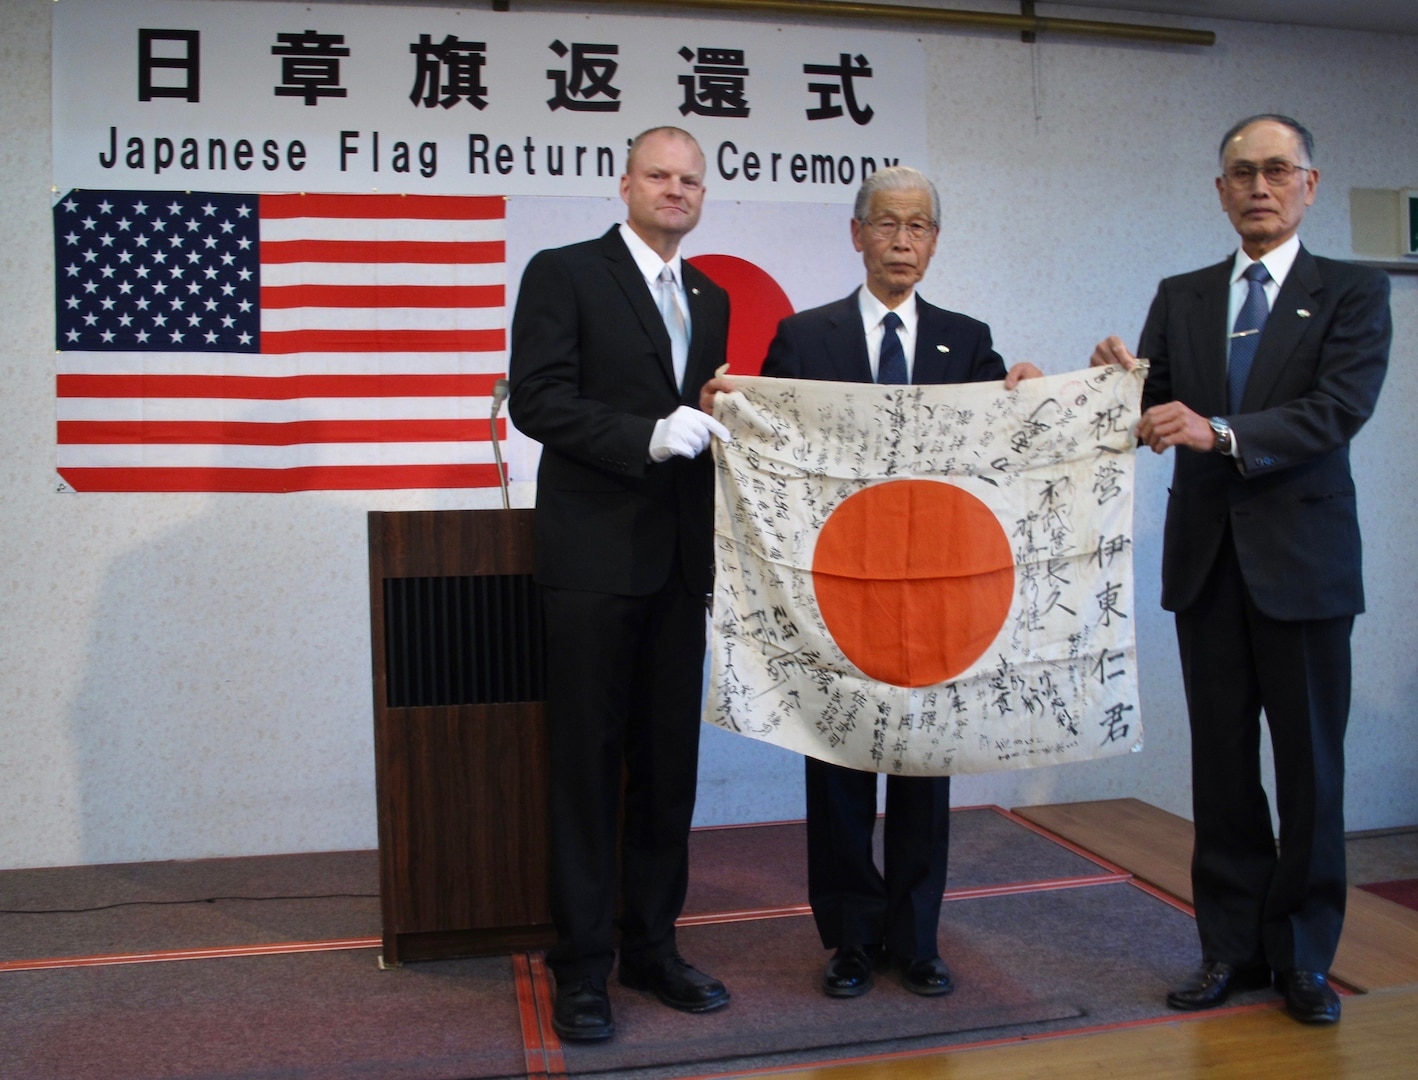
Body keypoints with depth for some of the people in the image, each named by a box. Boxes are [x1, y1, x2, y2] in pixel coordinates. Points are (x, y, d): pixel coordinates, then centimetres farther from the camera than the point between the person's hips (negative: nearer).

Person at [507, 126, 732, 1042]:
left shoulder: (710, 298, 18)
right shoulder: (564, 273, 0)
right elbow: (537, 398, -12)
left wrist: (720, 423, 2)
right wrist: (648, 436, -20)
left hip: (680, 561, 6)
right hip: (594, 554, -6)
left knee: (670, 760, 11)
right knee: (588, 760, 2)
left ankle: (652, 945, 25)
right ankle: (582, 965, 15)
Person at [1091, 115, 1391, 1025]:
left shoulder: (1354, 293, 2)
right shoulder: (1180, 298, 12)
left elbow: (1340, 408, -13)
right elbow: (1156, 416, 6)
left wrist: (1220, 431, -26)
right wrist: (1126, 381, -15)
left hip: (1303, 557, -2)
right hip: (1207, 557, 3)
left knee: (1309, 765, 5)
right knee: (1222, 762, 8)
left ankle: (1303, 956, 21)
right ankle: (1233, 949, 21)